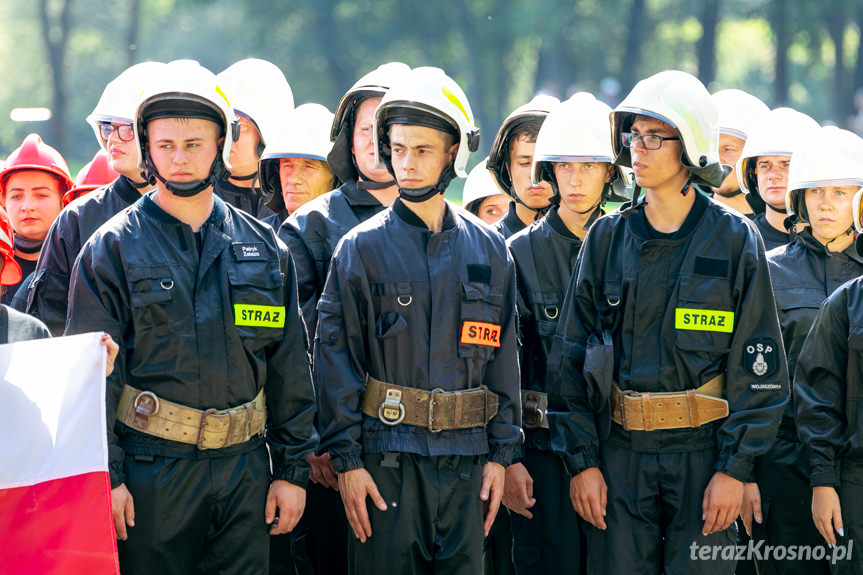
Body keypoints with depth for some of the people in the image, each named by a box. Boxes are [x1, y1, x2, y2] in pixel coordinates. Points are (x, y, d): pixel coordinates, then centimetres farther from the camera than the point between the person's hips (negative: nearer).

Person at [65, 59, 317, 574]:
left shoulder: (264, 248, 9)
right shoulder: (112, 250, 0)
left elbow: (290, 367, 11)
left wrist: (293, 469, 7)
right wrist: (106, 475, -10)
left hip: (246, 469, 3)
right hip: (152, 469, -3)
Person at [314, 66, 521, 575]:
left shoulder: (489, 250, 8)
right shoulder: (363, 248, 0)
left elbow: (503, 357, 11)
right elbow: (335, 356, -2)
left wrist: (501, 453, 6)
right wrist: (346, 457, -8)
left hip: (467, 457, 3)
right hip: (387, 455, -3)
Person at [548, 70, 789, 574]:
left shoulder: (735, 239, -1)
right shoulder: (608, 238, 6)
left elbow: (760, 366, -3)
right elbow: (570, 357, 7)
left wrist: (735, 468, -9)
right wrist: (582, 460, -1)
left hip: (704, 452, -2)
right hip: (620, 453, 2)